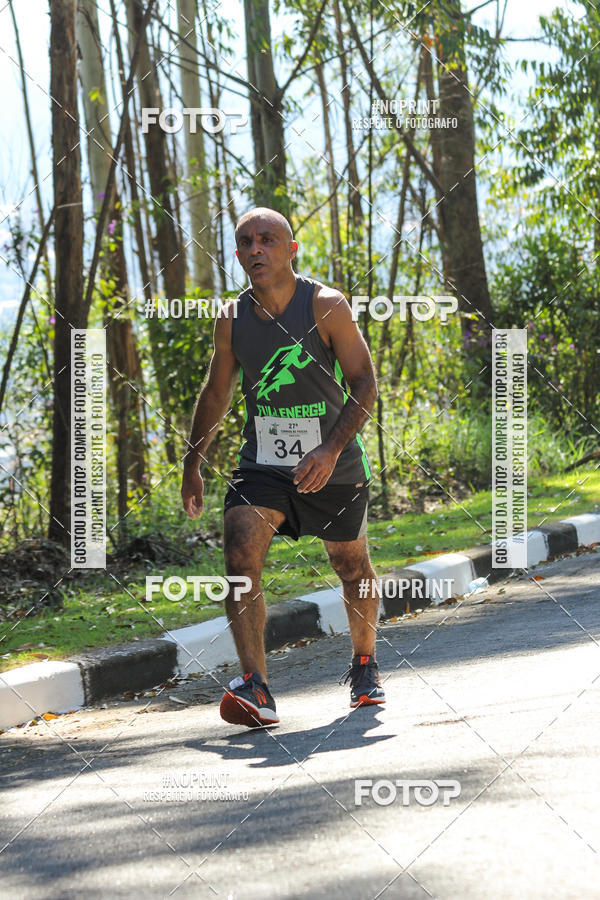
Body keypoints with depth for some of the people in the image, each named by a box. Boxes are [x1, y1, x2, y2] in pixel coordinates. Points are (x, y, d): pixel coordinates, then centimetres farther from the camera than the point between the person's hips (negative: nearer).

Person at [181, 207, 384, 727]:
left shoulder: (326, 307, -11)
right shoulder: (232, 320, 1)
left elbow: (364, 385, -12)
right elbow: (216, 395, 14)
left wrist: (330, 451, -24)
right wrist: (193, 464, 16)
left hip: (335, 468, -2)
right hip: (262, 464, 2)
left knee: (352, 568, 14)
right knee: (240, 556, -21)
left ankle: (365, 666, 41)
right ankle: (256, 689, -26)